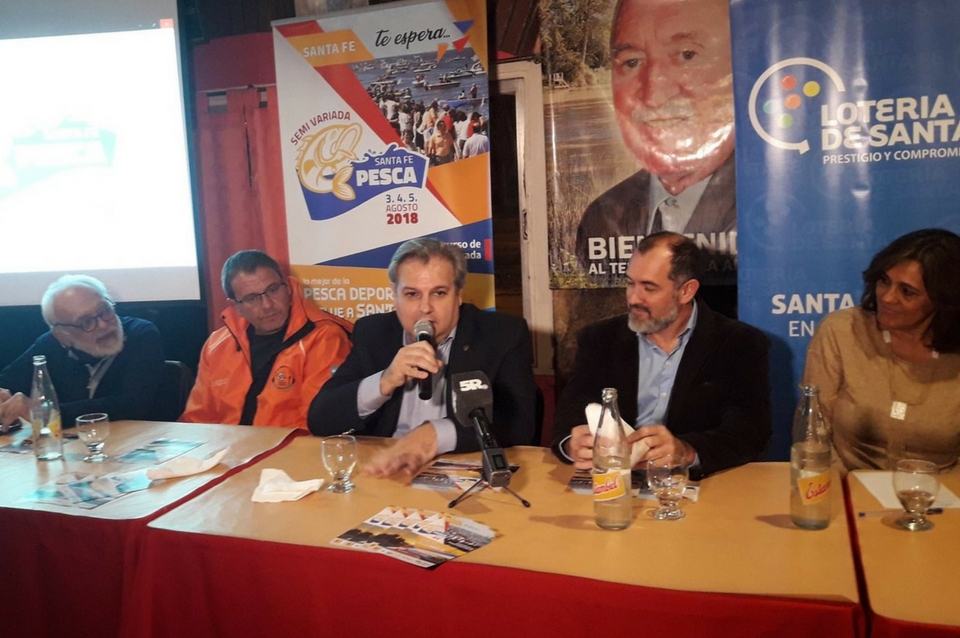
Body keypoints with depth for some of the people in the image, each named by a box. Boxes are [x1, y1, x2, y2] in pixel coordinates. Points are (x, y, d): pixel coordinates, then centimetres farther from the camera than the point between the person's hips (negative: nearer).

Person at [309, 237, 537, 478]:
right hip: (381, 472, 1)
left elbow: (520, 423, -13)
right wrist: (384, 382, -17)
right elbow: (319, 420, -2)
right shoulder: (373, 332, 3)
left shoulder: (504, 334, -4)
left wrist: (437, 435, -23)